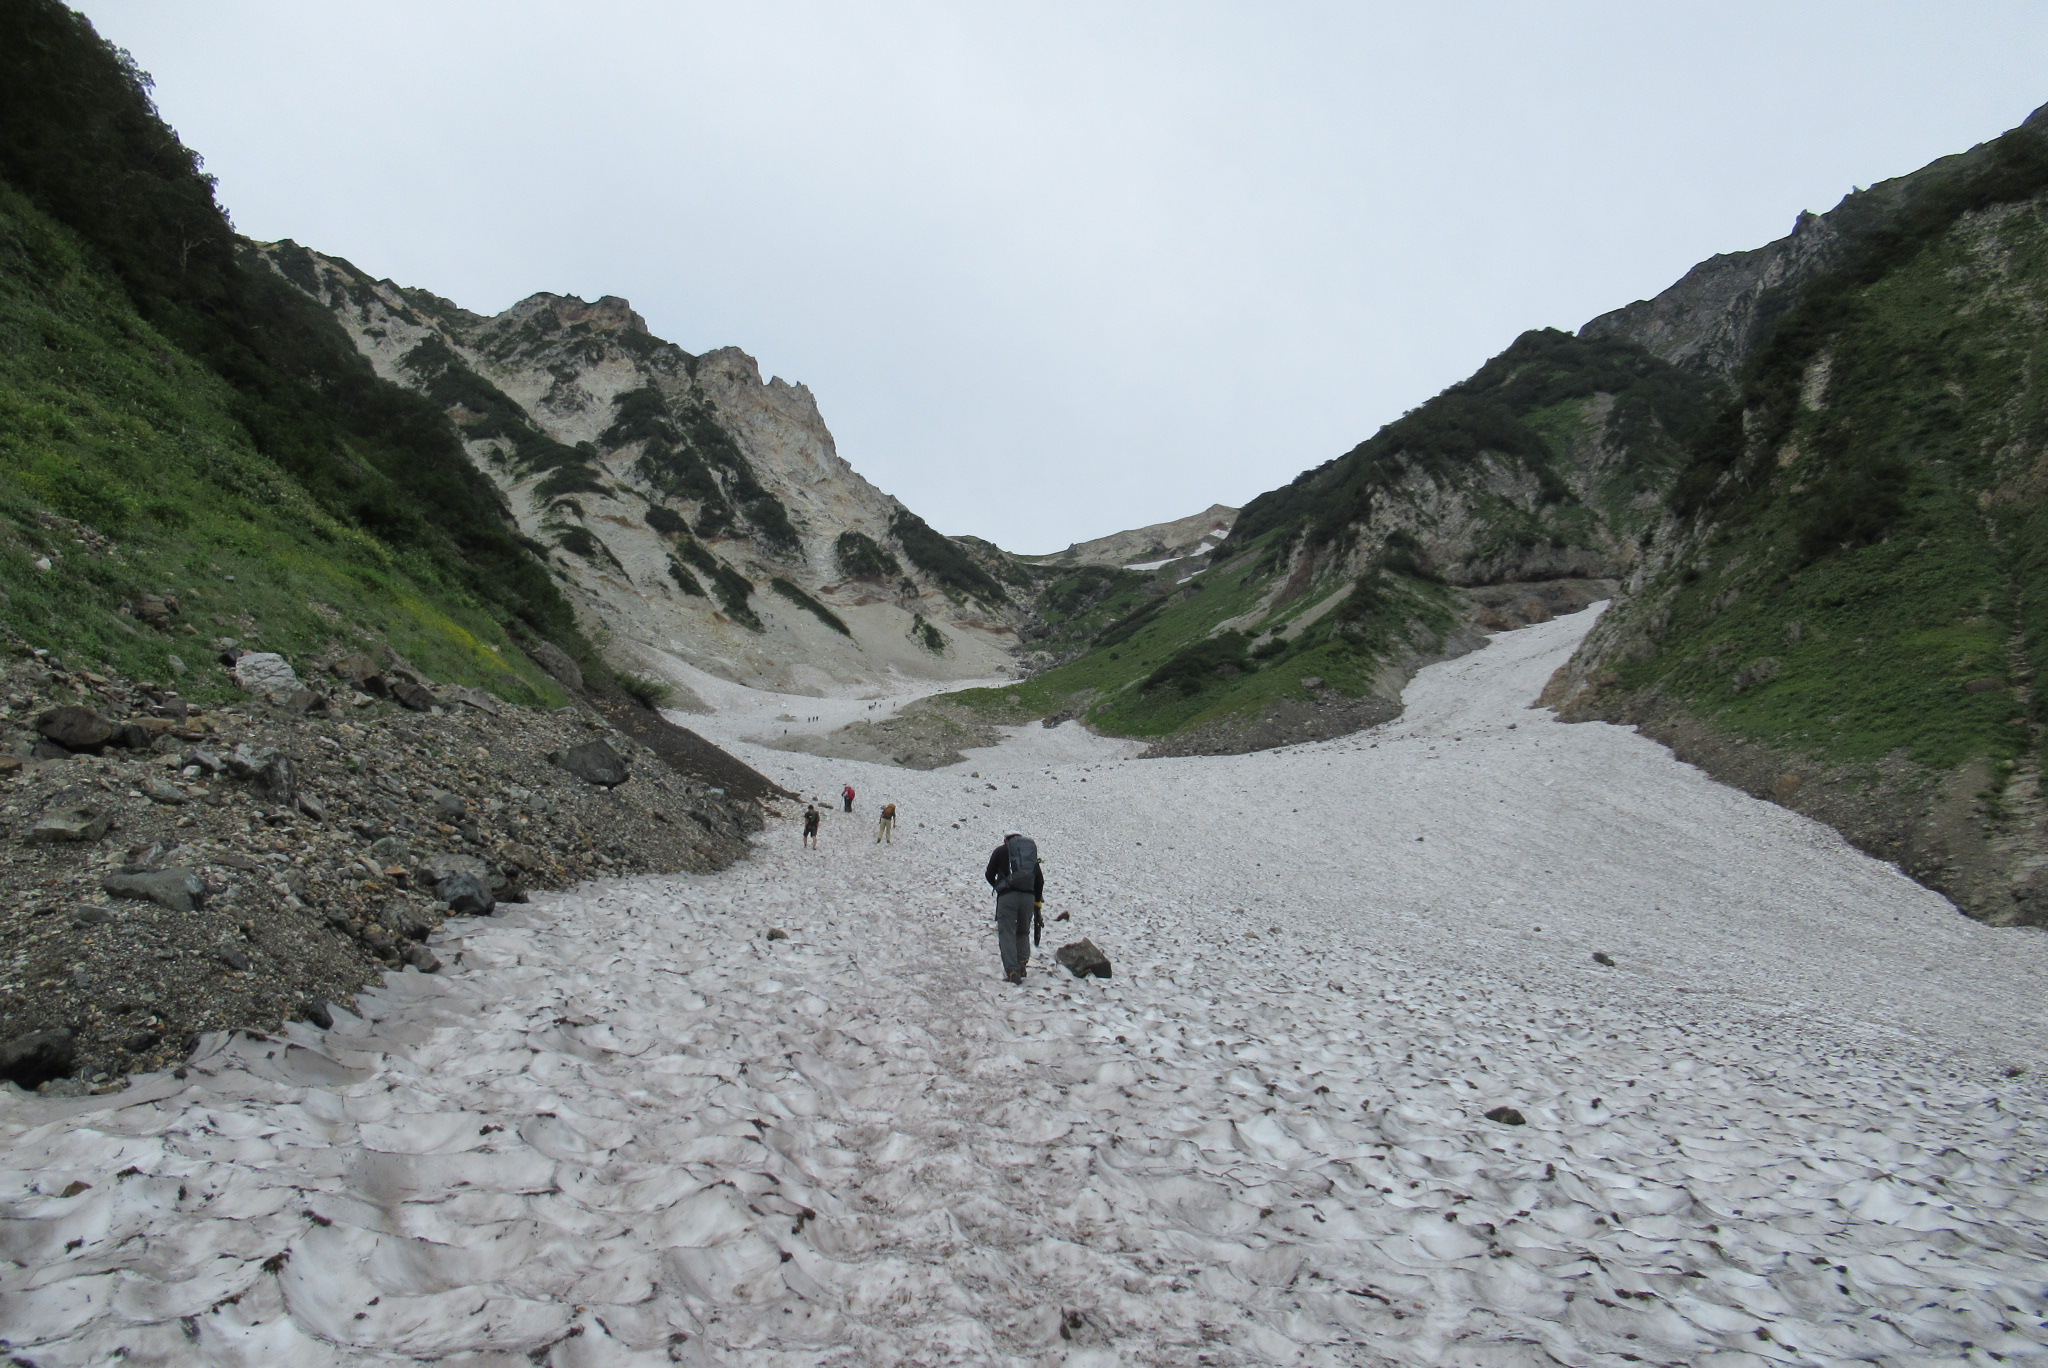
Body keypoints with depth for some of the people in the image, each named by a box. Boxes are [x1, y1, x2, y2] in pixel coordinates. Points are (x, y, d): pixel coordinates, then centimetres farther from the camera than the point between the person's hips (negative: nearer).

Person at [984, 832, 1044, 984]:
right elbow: (1040, 879, 16)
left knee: (1007, 933, -1)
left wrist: (997, 886, 31)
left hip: (1007, 896, -3)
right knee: (1023, 931, 20)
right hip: (1028, 897, 3)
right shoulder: (1032, 852, 20)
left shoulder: (1001, 851, 11)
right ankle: (1022, 964, 7)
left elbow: (989, 875, 11)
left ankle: (1012, 971, -10)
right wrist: (1038, 900, 26)